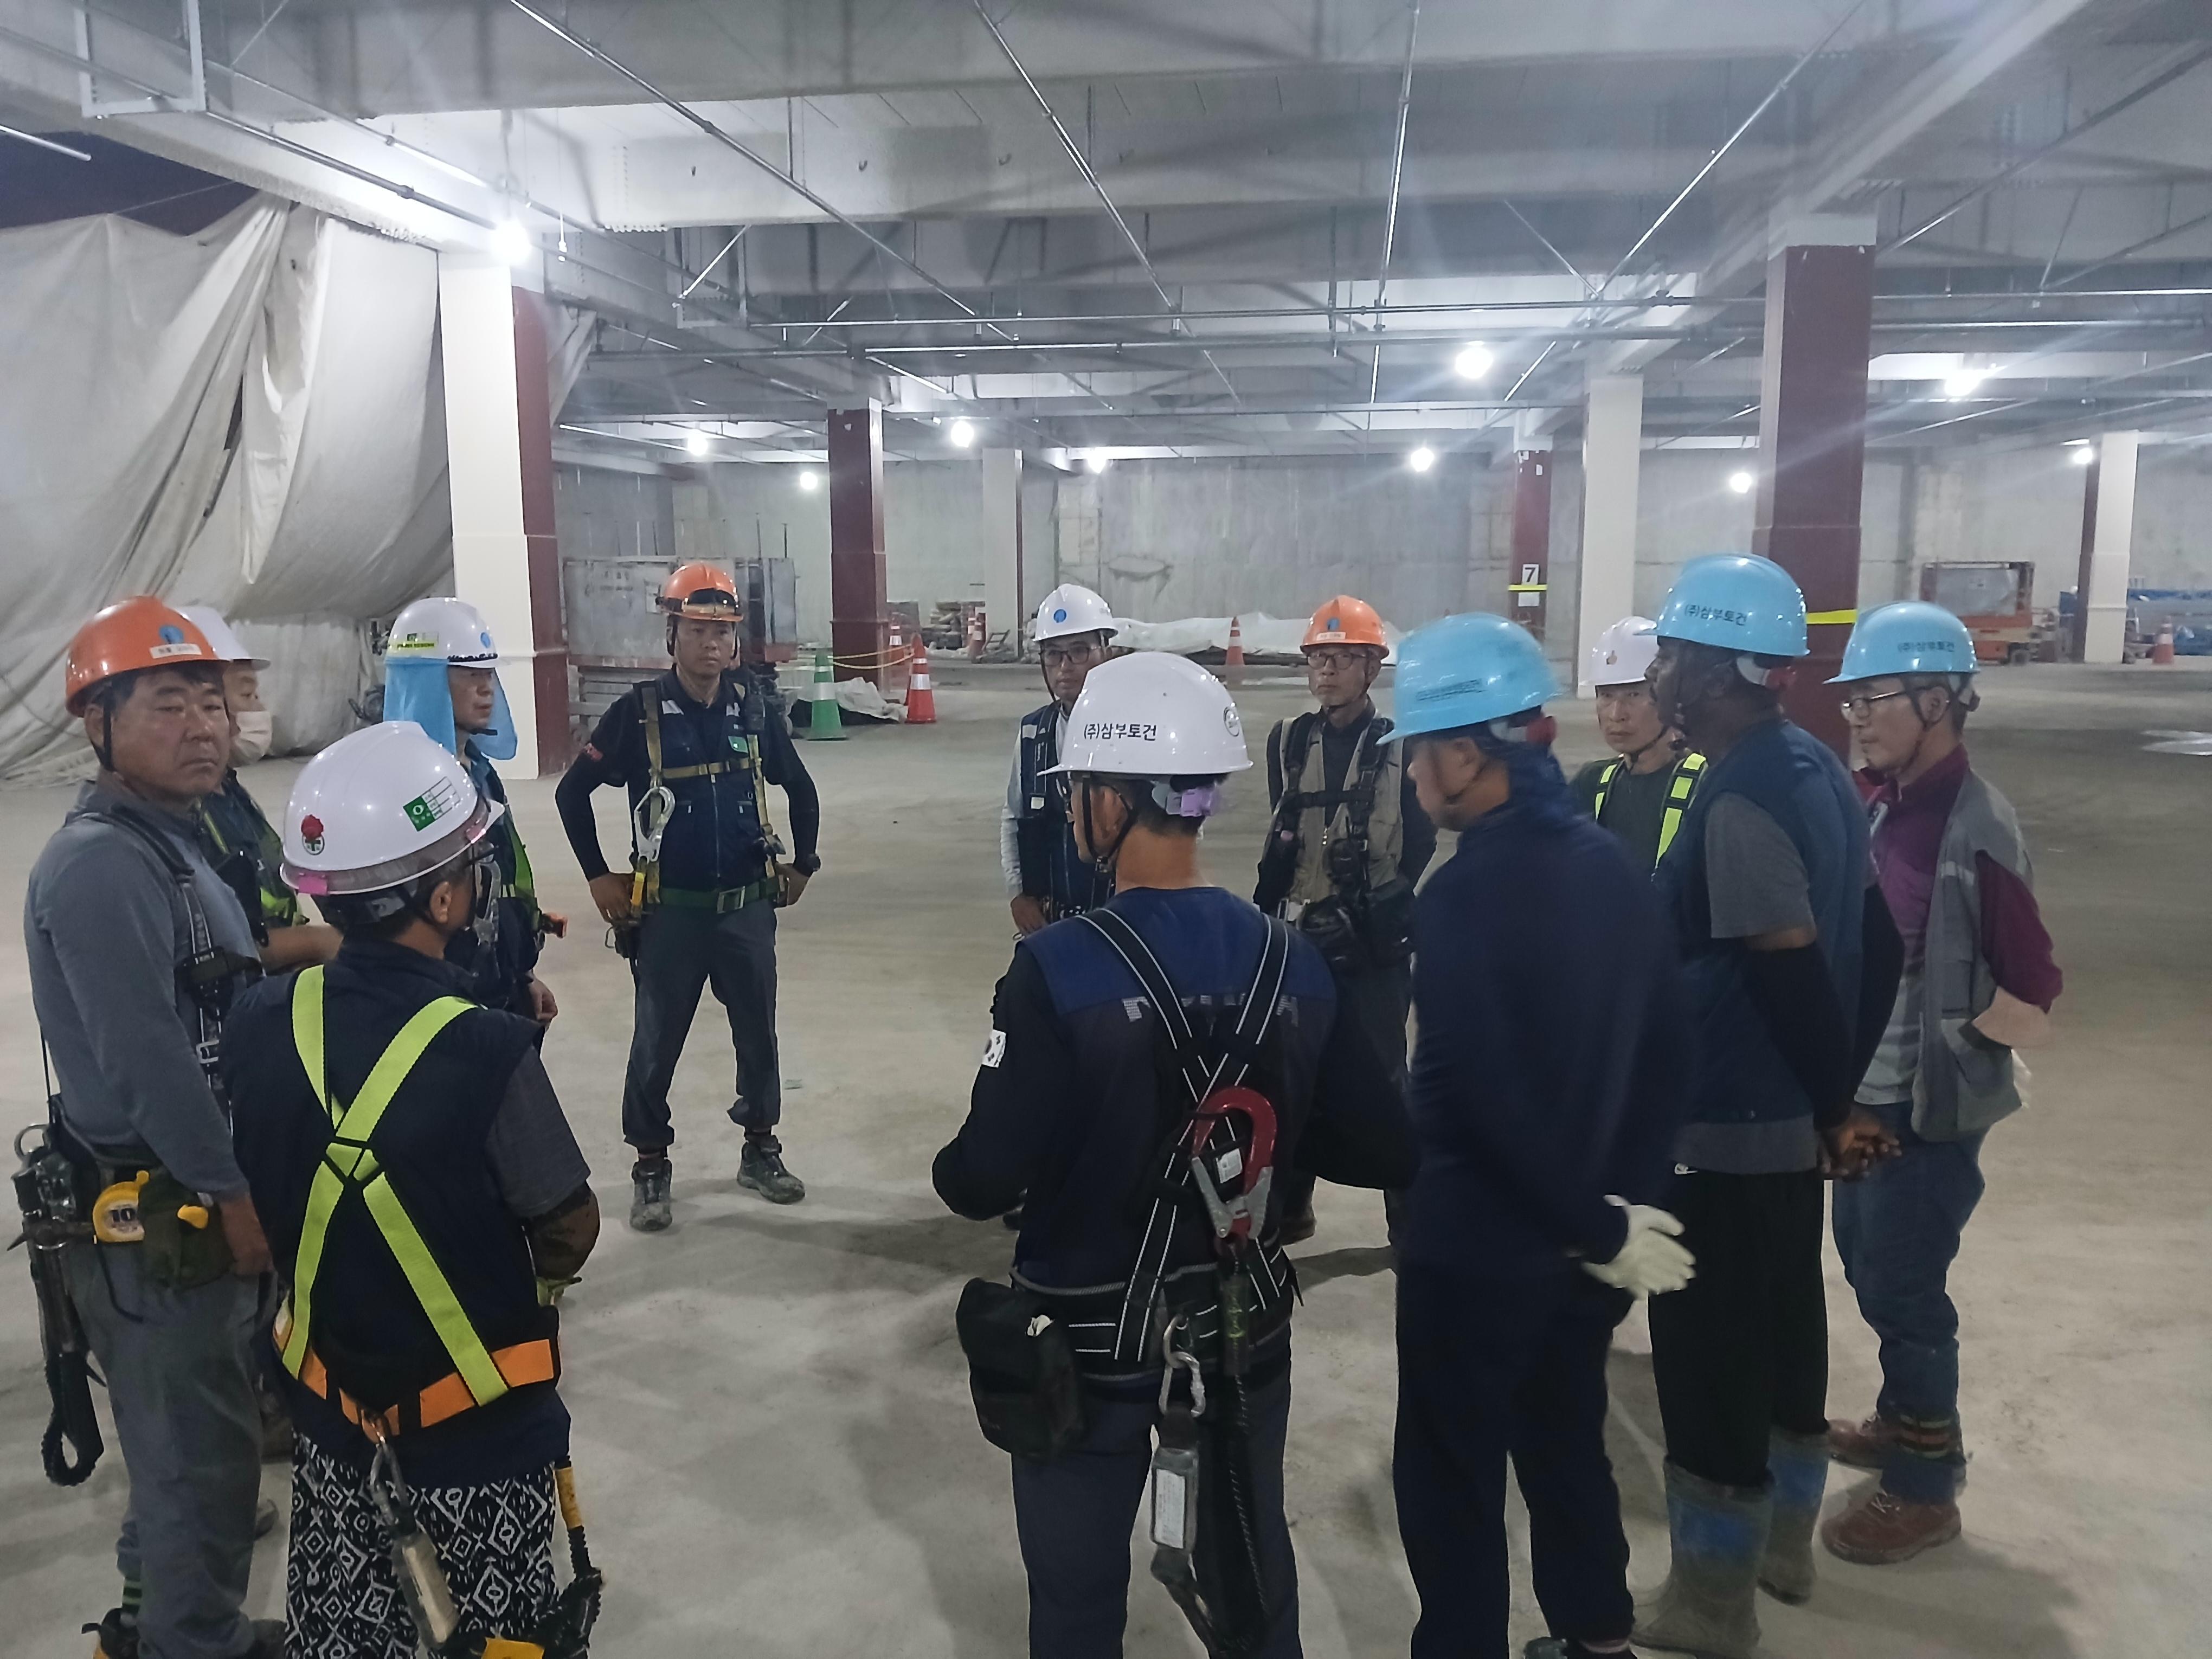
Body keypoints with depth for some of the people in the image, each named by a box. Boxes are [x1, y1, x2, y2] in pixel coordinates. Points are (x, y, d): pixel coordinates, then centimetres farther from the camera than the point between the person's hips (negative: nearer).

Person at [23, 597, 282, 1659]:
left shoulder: (173, 842, 11)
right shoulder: (98, 864, -21)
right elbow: (144, 1058, -26)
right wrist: (235, 1195, -20)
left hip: (191, 1200, 10)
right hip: (150, 1218, -10)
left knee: (196, 1436, 22)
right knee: (199, 1453, 3)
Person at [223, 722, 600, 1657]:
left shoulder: (261, 1023, -14)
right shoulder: (487, 1051, -29)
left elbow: (264, 1201, 3)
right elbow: (572, 1234, -15)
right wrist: (544, 1266, 6)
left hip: (329, 1408, 5)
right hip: (477, 1427, -5)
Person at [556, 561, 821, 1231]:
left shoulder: (756, 705, -2)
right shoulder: (640, 711, -9)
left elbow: (799, 788, 13)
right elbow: (573, 791, -1)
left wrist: (802, 864, 13)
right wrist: (598, 877, -1)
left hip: (748, 908, 3)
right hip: (669, 913, -3)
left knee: (758, 1032, 14)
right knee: (657, 1043, 6)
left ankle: (761, 1149, 31)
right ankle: (651, 1167, 22)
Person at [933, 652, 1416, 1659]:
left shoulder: (1059, 968, -23)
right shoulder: (1294, 963, -9)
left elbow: (985, 1183, -23)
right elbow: (1385, 1154, -5)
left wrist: (953, 1168, -1)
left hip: (1093, 1339, -4)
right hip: (1248, 1331, 4)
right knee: (1255, 1574, 25)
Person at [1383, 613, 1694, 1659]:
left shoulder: (1465, 894, -23)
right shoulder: (1611, 866, 1)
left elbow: (1488, 1100, -24)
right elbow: (1661, 1049, 5)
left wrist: (1602, 1227, -13)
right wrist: (1627, 1202, 9)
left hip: (1480, 1242, -8)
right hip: (1587, 1236, 8)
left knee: (1451, 1476, 10)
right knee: (1566, 1442, 25)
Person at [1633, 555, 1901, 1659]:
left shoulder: (1737, 802, -23)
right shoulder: (1815, 769, 6)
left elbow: (1794, 975, -24)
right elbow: (1874, 939, 10)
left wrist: (1834, 1112, -9)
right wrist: (1836, 1099, 13)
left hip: (1723, 1126, -9)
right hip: (1786, 1119, 9)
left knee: (1709, 1356, 5)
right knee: (1784, 1329, 21)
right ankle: (1782, 1543, 40)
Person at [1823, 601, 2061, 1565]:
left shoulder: (1975, 833, -23)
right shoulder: (1876, 800, 2)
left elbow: (2029, 1014, -23)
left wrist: (1940, 1020, -12)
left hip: (1930, 1104, -8)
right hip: (1865, 1088, 8)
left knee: (1903, 1290, 4)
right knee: (1867, 1265, 22)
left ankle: (1924, 1489, 22)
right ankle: (1903, 1420, 43)